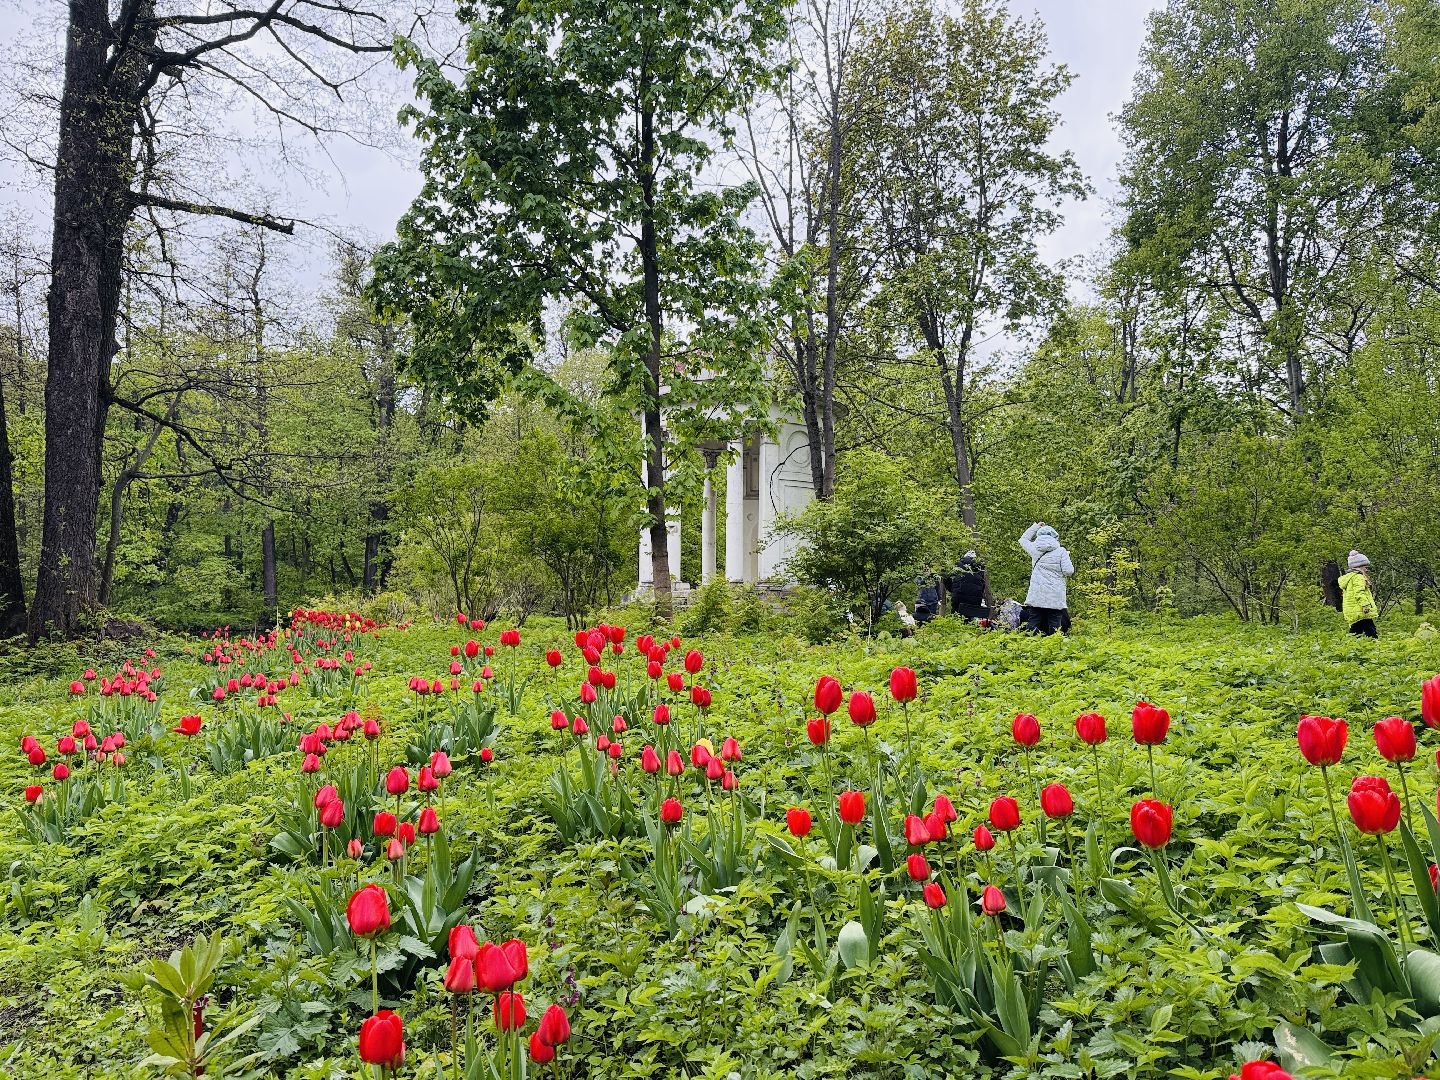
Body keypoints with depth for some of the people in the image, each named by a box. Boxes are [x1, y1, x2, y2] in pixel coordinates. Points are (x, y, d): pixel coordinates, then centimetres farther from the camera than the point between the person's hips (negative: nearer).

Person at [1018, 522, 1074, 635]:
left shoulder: (1035, 549, 5)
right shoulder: (1061, 551, -3)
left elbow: (1023, 539, 24)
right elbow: (1068, 571, -5)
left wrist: (1036, 526, 30)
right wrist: (1067, 557, 13)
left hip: (1036, 596, 2)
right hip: (1055, 598, -2)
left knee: (1032, 625, 3)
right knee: (1054, 626, 1)